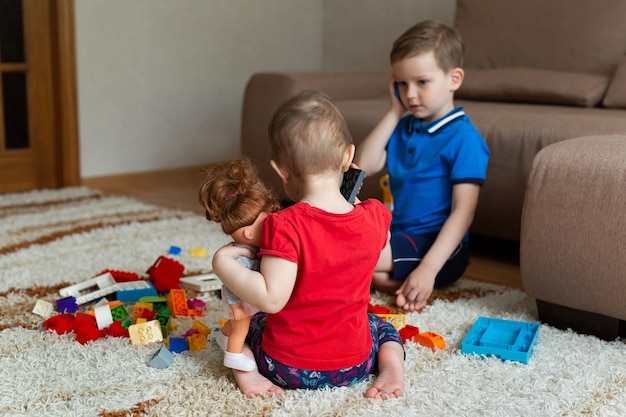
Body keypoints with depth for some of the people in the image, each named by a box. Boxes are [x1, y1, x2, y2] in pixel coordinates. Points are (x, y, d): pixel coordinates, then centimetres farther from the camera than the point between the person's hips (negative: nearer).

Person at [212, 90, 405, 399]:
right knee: (379, 325, 34)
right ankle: (391, 361, 2)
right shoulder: (375, 217, -10)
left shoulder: (284, 226, -24)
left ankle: (245, 369, 0)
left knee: (248, 324, 29)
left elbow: (272, 299, -27)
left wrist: (223, 263, -17)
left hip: (288, 368, -2)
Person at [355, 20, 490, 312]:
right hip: (396, 235, 9)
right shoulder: (403, 128, 8)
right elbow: (364, 166, -2)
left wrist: (428, 269, -28)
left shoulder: (463, 138, -14)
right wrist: (394, 113, -1)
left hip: (438, 247, -8)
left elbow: (463, 211, -20)